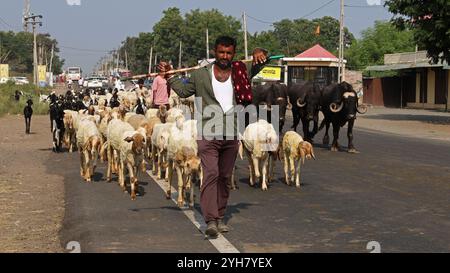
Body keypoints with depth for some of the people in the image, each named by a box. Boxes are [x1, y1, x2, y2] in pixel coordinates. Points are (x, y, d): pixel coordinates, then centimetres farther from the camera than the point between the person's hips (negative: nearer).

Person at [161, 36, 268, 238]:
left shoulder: (241, 72, 7)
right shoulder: (201, 74, 3)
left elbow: (262, 62, 20)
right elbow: (184, 91, 17)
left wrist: (259, 53, -2)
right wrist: (169, 76, 7)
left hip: (231, 136, 3)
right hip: (208, 135, -3)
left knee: (225, 178, 11)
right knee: (211, 174, -14)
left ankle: (220, 217, 21)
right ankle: (210, 220, -18)